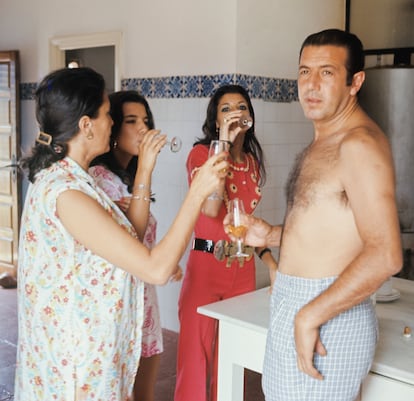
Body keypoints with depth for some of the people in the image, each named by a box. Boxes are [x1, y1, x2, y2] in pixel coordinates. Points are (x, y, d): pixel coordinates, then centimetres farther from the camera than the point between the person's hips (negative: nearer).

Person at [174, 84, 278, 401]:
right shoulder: (201, 153, -8)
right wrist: (223, 144, -23)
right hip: (205, 267, -5)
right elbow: (210, 208, -25)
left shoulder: (252, 161, 10)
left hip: (244, 270, 6)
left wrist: (270, 260, 13)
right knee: (195, 361, 0)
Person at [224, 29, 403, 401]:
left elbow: (385, 255, -25)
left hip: (326, 316, -9)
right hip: (294, 303, 9)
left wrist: (309, 317, -21)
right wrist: (272, 235, 6)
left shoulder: (360, 144, -18)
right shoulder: (325, 141, 12)